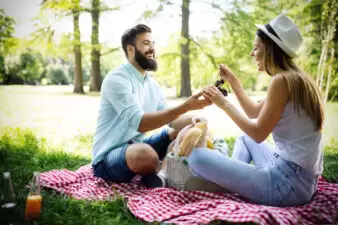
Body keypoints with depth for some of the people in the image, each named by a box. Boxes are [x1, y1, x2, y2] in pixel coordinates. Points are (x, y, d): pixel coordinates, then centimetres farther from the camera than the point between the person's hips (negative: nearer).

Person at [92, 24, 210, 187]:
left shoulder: (152, 85, 8)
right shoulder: (117, 79, -18)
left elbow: (171, 119, 4)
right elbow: (140, 123, -30)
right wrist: (185, 106, -34)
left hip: (137, 146, 8)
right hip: (108, 158, -8)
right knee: (145, 153, -40)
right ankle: (149, 172, -4)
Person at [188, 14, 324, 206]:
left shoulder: (282, 80, -17)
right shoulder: (296, 78, 13)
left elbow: (258, 133, -16)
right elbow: (254, 112, 21)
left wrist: (224, 104, -7)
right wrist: (232, 80, 20)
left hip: (288, 182, -10)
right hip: (302, 177, 10)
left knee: (197, 157, -13)